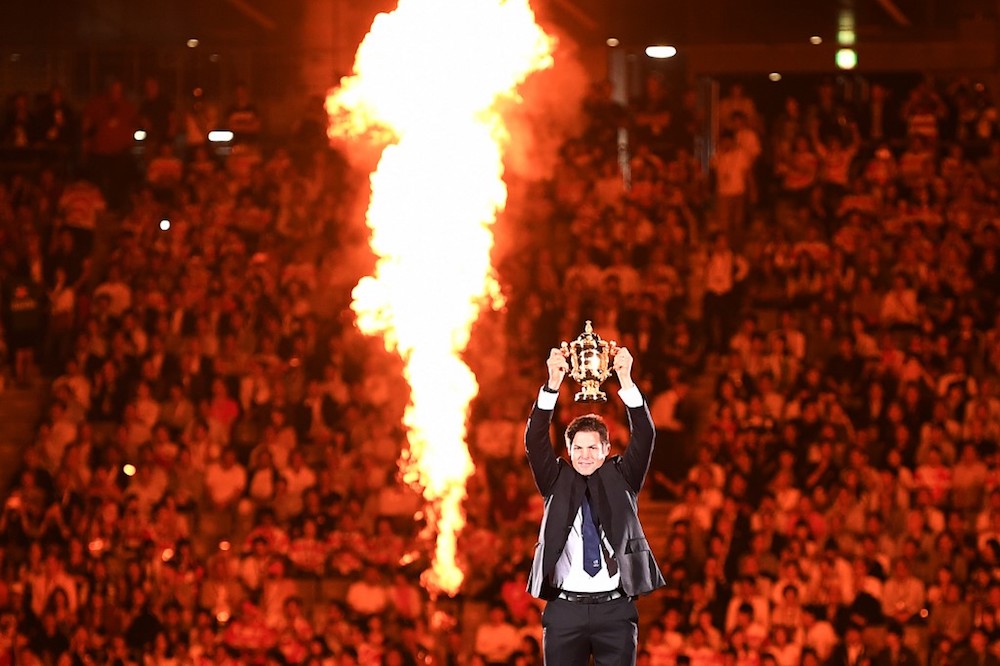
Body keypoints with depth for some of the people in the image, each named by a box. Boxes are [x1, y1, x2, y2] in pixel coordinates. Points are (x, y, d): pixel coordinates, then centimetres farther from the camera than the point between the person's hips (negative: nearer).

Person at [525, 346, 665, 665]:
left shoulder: (621, 479, 10)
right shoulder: (557, 481, 11)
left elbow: (644, 435, 0)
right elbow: (536, 439, -1)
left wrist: (626, 380, -11)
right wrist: (553, 383, -13)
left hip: (615, 608, 0)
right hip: (565, 608, 0)